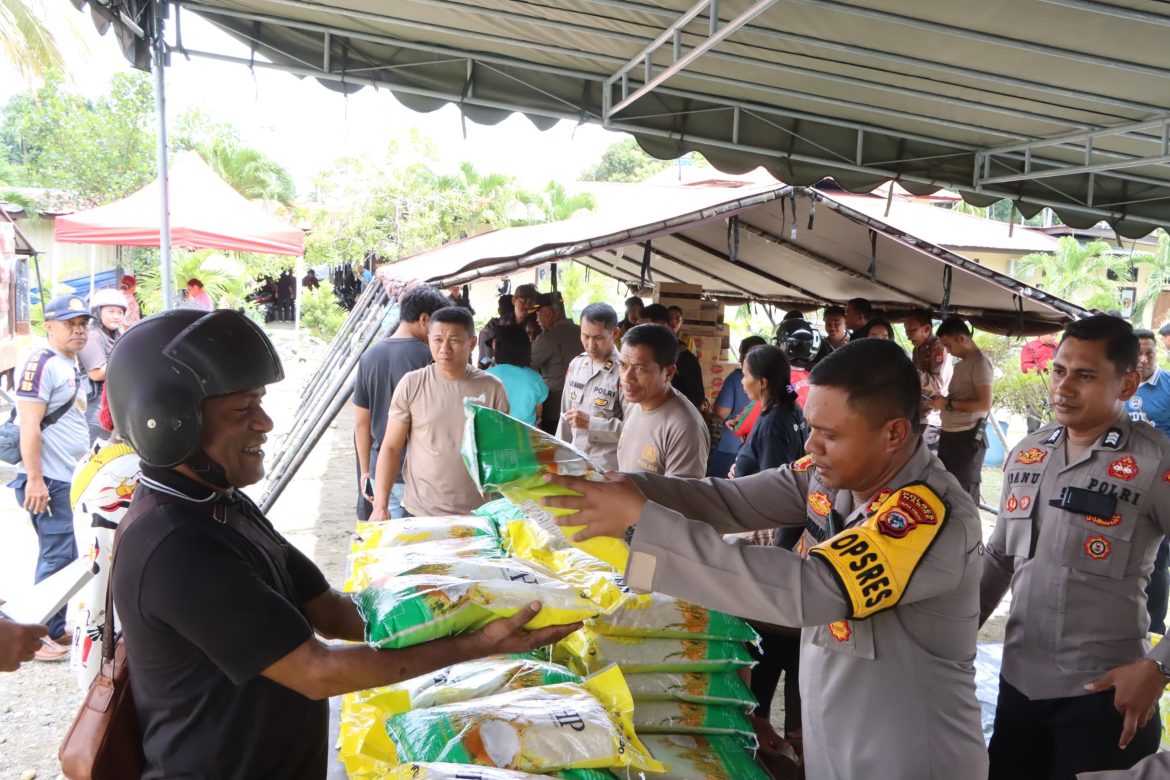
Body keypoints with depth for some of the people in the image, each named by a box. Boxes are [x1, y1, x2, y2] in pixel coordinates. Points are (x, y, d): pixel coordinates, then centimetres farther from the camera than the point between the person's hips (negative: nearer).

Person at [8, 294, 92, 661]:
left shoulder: (71, 364, 15)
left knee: (67, 557, 15)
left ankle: (56, 628, 26)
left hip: (72, 478, 9)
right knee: (58, 556, -6)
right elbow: (29, 426, -19)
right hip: (49, 480, -9)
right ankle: (41, 635, 4)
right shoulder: (42, 363, -13)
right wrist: (35, 479, -23)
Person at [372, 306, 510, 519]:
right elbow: (391, 448, 0)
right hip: (418, 512, 0)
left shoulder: (491, 388, -3)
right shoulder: (411, 384, -4)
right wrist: (380, 506, -7)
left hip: (476, 514, 0)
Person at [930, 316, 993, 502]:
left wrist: (948, 403, -15)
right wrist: (941, 402, 5)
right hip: (950, 434, 9)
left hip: (967, 437, -9)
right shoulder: (961, 363, 15)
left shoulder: (979, 362, -12)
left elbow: (984, 404, -20)